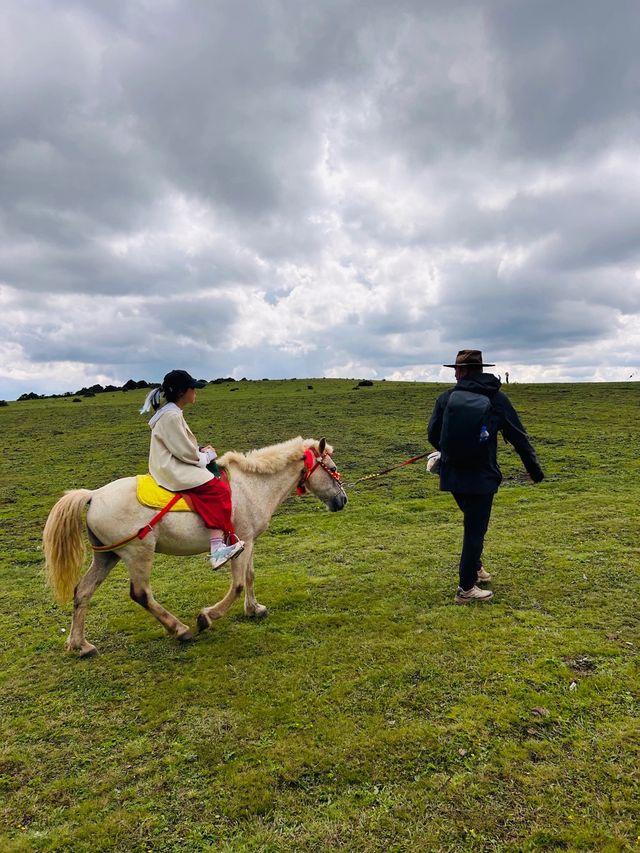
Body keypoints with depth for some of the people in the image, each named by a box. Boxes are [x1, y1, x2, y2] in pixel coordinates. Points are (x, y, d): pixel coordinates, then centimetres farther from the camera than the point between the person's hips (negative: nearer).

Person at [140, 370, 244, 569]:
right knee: (217, 490, -22)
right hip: (173, 471, -11)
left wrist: (201, 451, 7)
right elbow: (186, 452, -18)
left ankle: (229, 538, 7)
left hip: (172, 466, 11)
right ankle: (217, 548, -27)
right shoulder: (171, 416, -17)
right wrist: (207, 456, -1)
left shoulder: (171, 413, 16)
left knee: (221, 481, 9)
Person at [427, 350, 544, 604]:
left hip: (452, 475, 3)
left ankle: (475, 568, 36)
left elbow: (433, 435, 4)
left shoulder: (446, 398, -2)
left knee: (473, 523, 24)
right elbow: (518, 437, 3)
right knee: (475, 529, 4)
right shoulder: (497, 399, -1)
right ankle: (466, 588, 8)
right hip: (482, 477, -2)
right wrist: (534, 469, 14)